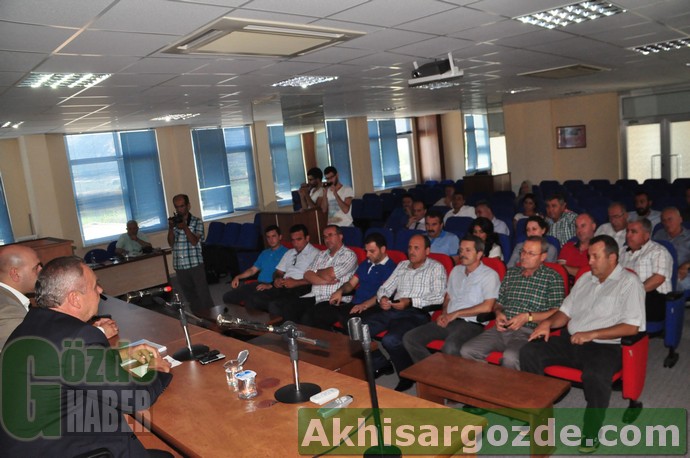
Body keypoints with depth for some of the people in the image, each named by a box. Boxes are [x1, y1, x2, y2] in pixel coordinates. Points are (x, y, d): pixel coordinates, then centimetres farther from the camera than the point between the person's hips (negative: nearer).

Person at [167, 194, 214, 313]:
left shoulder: (197, 222, -2)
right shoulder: (173, 222, 8)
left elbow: (194, 241, -12)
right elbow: (171, 243, 3)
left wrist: (185, 227, -23)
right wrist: (171, 228, -12)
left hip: (195, 264, -4)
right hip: (179, 266, 4)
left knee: (203, 294, -4)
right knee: (190, 296, 13)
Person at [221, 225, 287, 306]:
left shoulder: (285, 253, -2)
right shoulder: (264, 253, 25)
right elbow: (252, 270, 28)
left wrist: (270, 285, -26)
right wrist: (238, 277, 12)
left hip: (273, 287, -8)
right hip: (258, 284, 8)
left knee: (250, 302, -34)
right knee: (227, 297, -5)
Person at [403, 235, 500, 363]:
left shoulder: (489, 275, -1)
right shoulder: (456, 270, 21)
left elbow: (487, 307, -12)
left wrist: (456, 313, -9)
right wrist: (444, 314, 5)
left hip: (470, 323, -7)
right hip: (448, 321, 7)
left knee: (450, 348, -39)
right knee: (409, 338, -13)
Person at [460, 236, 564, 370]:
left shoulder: (552, 278, 5)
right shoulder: (511, 273, 21)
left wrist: (528, 317, -13)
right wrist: (498, 313, 4)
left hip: (528, 331, -5)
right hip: (502, 328, 5)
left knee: (510, 357, -37)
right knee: (467, 350, -16)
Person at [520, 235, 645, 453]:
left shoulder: (629, 282, -3)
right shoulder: (585, 279, 17)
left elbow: (632, 327, -13)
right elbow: (566, 312, 19)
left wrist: (591, 334, -19)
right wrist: (548, 322, -3)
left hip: (604, 346, -6)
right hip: (570, 340, 6)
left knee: (595, 375, -37)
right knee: (529, 351, -12)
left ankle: (591, 433, -12)